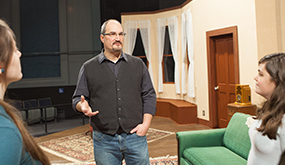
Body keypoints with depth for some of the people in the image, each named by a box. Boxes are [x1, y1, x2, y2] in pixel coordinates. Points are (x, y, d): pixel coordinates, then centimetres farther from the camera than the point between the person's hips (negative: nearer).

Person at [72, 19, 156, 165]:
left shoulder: (138, 64, 9)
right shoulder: (88, 67, 6)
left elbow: (149, 95, 8)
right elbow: (77, 98, 8)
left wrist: (146, 124, -3)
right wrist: (83, 106, -16)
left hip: (135, 137, 1)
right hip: (104, 140, -1)